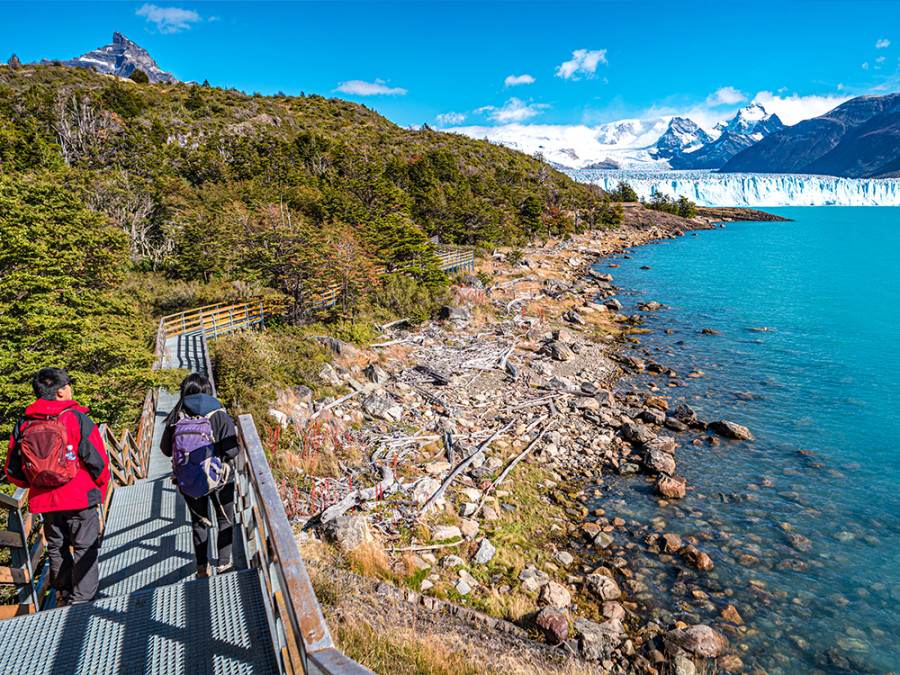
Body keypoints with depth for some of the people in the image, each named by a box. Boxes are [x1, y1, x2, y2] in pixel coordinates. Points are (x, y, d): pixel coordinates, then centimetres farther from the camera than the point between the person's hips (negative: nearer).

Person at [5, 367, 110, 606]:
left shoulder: (23, 425, 0)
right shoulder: (77, 419, -14)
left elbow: (13, 472, 4)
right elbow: (98, 461, -12)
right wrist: (100, 487, 5)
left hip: (44, 500, 5)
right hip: (80, 497, -5)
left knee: (56, 547, 21)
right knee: (85, 549, 6)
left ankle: (63, 596, 34)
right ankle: (82, 600, 9)